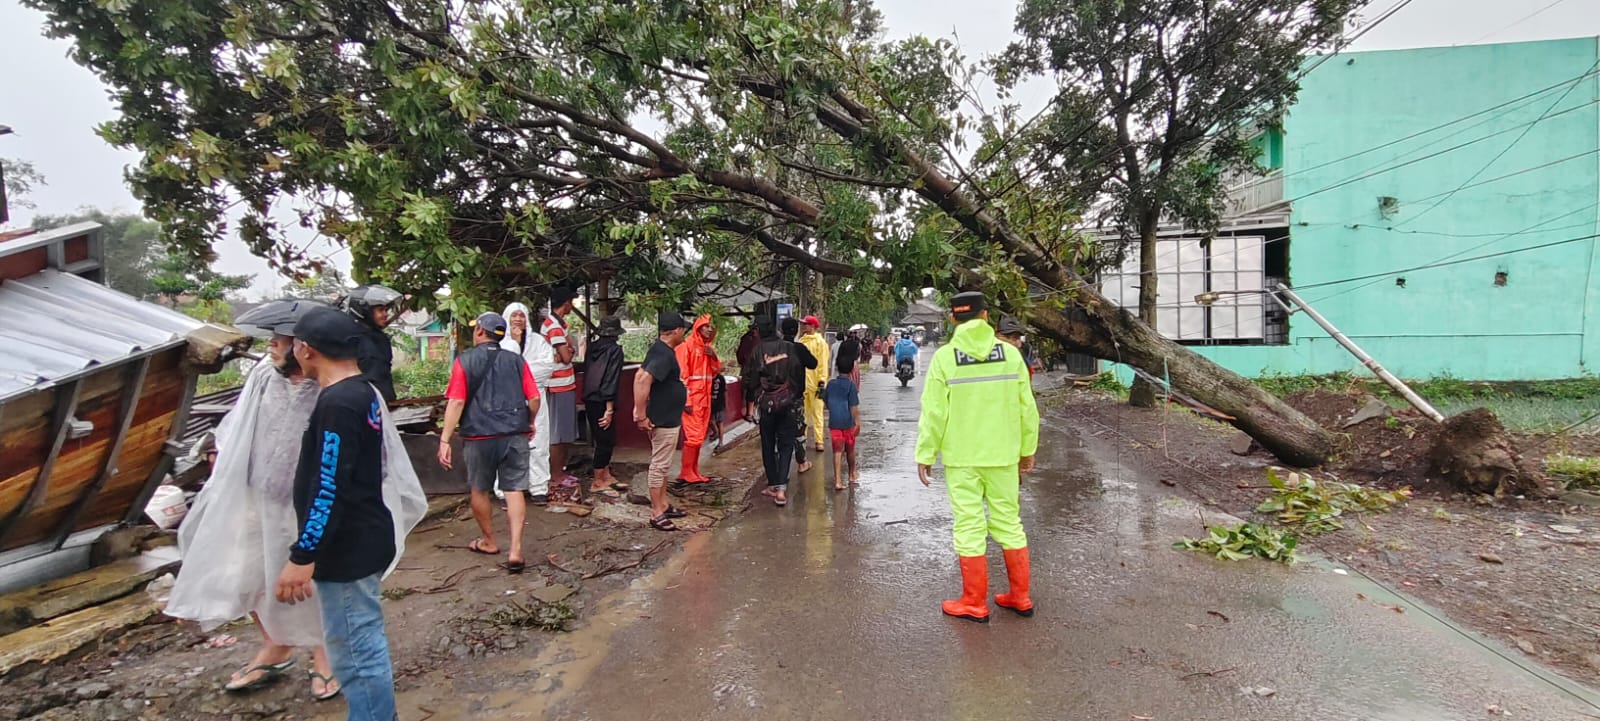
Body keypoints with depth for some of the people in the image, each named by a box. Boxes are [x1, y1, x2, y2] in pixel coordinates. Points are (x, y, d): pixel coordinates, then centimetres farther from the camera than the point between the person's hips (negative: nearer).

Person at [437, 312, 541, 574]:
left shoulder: (465, 361, -3)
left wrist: (445, 439, -9)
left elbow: (456, 402, -10)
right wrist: (529, 423, 19)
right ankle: (515, 550, -5)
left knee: (480, 490, 17)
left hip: (479, 436, -1)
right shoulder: (516, 360, 4)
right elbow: (534, 398, 1)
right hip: (515, 435, 2)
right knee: (514, 490, 2)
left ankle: (489, 542, 31)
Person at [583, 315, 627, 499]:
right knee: (605, 441, 0)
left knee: (603, 440, 17)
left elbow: (587, 372, 13)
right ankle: (597, 483, 5)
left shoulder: (592, 346, 8)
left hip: (590, 399, 8)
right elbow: (611, 379, -17)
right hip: (602, 401, -8)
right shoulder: (614, 349, -12)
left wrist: (587, 395, 19)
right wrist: (609, 409, -17)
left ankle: (606, 476, 27)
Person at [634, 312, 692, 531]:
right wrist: (642, 416, -28)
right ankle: (657, 515, 5)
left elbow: (640, 376, 15)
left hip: (668, 418, 10)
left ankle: (663, 505, 29)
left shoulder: (659, 349, 9)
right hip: (664, 420, -10)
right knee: (659, 465, -2)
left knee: (663, 465, 18)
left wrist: (641, 412, 14)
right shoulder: (664, 354, -22)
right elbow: (643, 380, -34)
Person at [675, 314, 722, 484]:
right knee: (693, 436, -10)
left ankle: (693, 471, 15)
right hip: (692, 398, -8)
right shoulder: (687, 345, -9)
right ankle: (686, 474, -3)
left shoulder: (709, 347, 15)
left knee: (699, 437, 9)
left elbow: (716, 371, 21)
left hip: (705, 397, 8)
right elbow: (681, 374, -14)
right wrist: (686, 400, -19)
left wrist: (714, 357, 0)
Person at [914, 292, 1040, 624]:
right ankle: (1020, 597, 25)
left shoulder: (945, 357, -8)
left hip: (961, 458, -3)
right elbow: (1027, 408, 3)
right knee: (1008, 522, 15)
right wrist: (1027, 449, 14)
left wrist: (925, 455, -1)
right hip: (1003, 455, 3)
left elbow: (934, 413, -9)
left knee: (970, 527, 5)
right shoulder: (1010, 353, -1)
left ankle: (975, 604, 14)